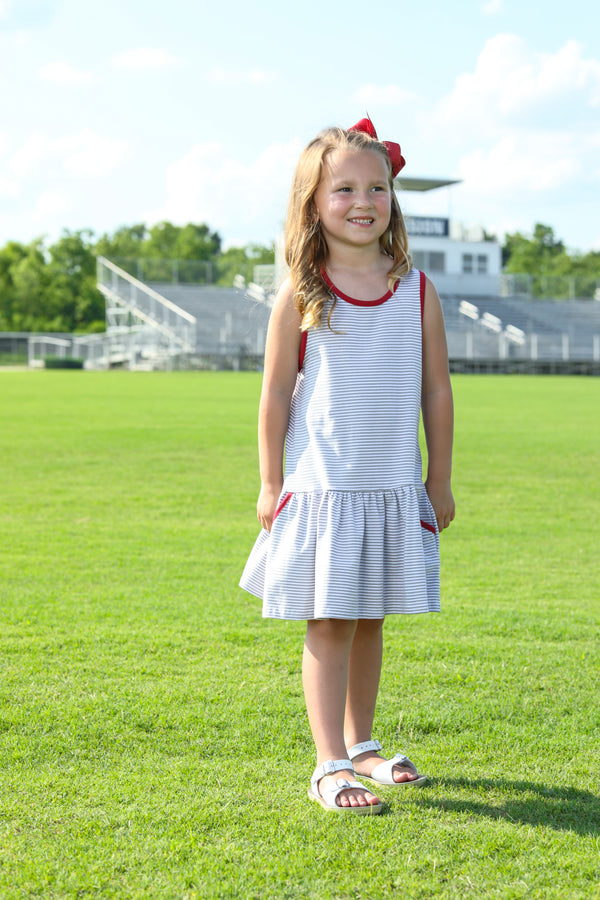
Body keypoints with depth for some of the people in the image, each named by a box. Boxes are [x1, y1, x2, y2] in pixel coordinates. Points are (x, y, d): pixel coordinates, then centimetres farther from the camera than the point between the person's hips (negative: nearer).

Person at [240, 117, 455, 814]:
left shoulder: (417, 291, 2)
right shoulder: (299, 296, -4)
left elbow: (436, 392, 7)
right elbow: (276, 395, 0)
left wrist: (439, 480, 8)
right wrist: (271, 483, -1)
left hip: (394, 489, 3)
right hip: (321, 487, -3)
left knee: (370, 621, 14)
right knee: (329, 624, -3)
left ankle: (361, 746, 29)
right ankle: (330, 765, 3)